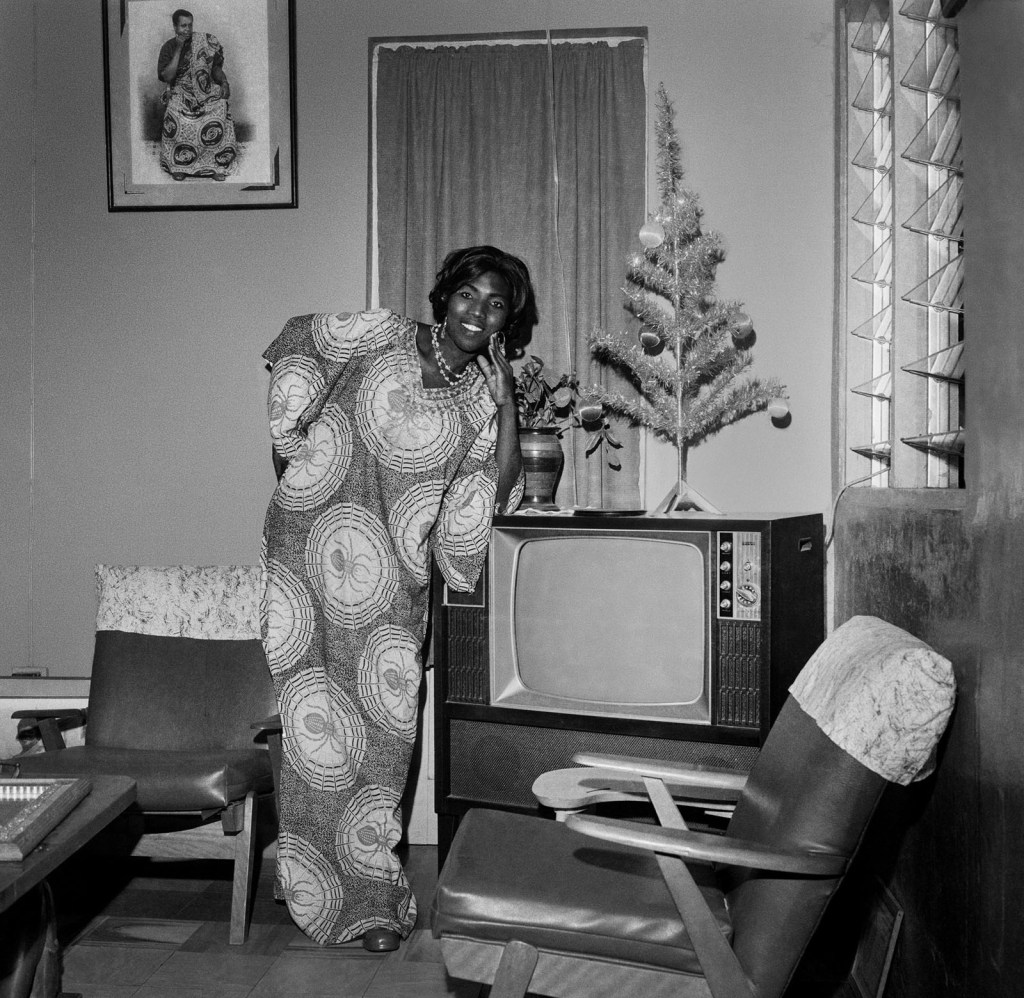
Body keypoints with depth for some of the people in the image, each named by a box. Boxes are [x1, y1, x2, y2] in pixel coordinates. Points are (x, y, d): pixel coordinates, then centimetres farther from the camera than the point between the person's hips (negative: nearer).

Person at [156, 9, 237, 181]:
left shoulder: (203, 42, 5)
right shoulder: (168, 47, 3)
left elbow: (216, 68, 10)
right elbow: (166, 76, -9)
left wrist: (224, 82, -11)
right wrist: (178, 50, -12)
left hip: (205, 91, 1)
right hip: (180, 92, -1)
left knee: (220, 109, -31)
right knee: (176, 116, -33)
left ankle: (218, 165, -23)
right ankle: (178, 165, -17)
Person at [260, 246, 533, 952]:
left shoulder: (482, 394, 7)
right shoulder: (382, 336, -1)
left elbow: (497, 493, -1)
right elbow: (297, 341, 13)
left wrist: (507, 401, -7)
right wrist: (289, 431, 6)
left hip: (396, 579, 3)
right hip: (314, 544, -2)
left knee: (384, 727, 3)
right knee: (318, 719, -2)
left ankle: (371, 894, 19)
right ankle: (324, 888, 15)